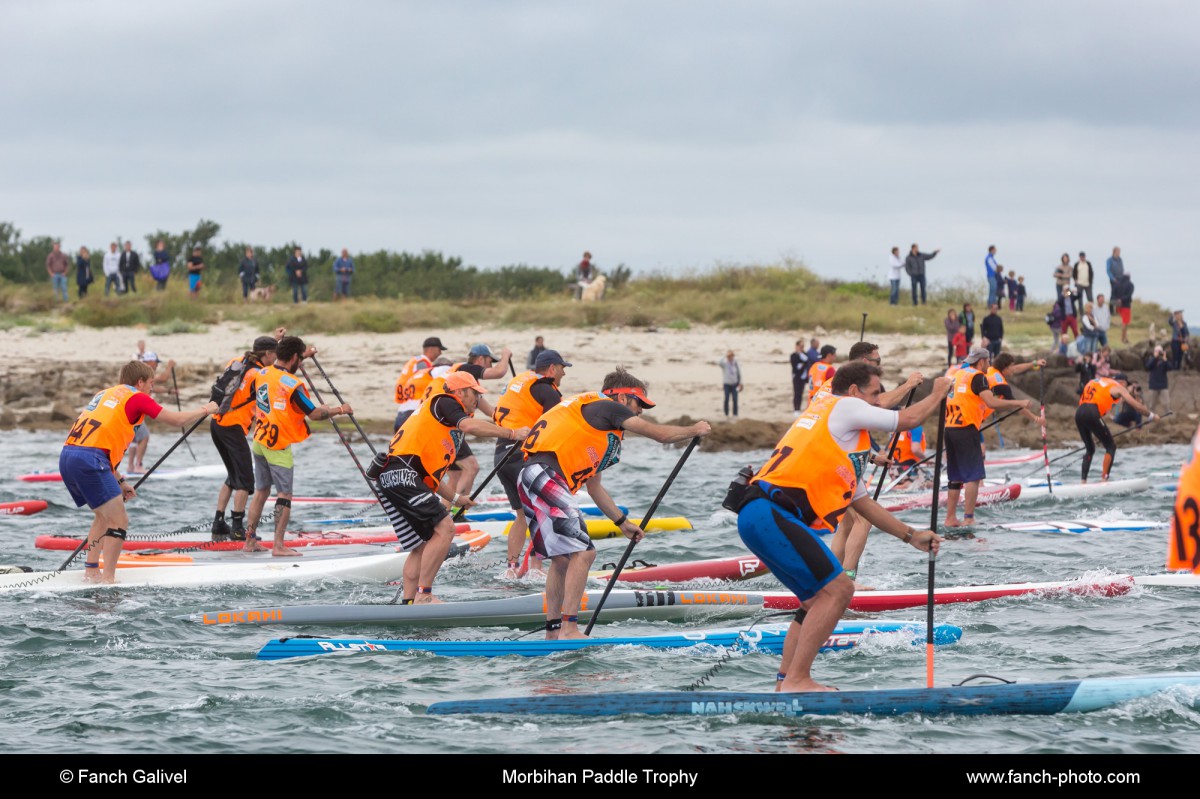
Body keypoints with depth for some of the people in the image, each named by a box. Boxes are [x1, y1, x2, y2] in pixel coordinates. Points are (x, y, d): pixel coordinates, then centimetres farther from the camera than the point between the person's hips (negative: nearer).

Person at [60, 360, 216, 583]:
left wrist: (120, 481, 30)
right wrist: (205, 410, 26)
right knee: (119, 522, -4)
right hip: (89, 460, -8)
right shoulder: (136, 397, 5)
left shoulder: (105, 393, 28)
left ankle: (91, 570, 23)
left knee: (105, 515, 25)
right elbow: (177, 419, 8)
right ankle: (108, 579, -10)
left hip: (67, 456, 8)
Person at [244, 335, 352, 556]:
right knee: (284, 494, -1)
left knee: (261, 491, 16)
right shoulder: (292, 384, -19)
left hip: (259, 441, 8)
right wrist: (339, 410, -1)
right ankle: (278, 546, -5)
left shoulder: (262, 374, 3)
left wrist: (304, 356, 37)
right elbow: (314, 414, -17)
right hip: (278, 446, -8)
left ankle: (250, 541, 18)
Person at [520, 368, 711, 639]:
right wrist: (694, 430, 18)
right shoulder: (606, 406, 1)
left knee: (562, 559, 18)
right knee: (583, 552, -13)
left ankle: (553, 631, 22)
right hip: (544, 477, -10)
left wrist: (622, 522, 37)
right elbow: (661, 434, 1)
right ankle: (568, 628, -18)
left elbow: (594, 486, 34)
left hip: (532, 482, 10)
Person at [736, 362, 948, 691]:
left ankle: (786, 681, 12)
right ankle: (796, 680, -15)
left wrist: (910, 536, 35)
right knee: (836, 589, -12)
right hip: (772, 515, -10)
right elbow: (907, 419, 8)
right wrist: (937, 394, 26)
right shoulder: (843, 407, 3)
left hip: (758, 516, 10)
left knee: (821, 599, 17)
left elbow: (862, 501, 35)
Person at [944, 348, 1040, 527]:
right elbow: (992, 402, -18)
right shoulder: (977, 377, -7)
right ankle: (968, 518, -14)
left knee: (955, 477, 13)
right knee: (973, 476, -7)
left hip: (949, 429, 8)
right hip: (966, 430, -8)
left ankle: (950, 518, 14)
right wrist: (1020, 403, -13)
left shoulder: (958, 374, 19)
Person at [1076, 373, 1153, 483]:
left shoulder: (1095, 382, 31)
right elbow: (1137, 406, 8)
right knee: (1111, 447, 4)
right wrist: (1150, 416, 25)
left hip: (1079, 413, 7)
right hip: (1092, 414, -7)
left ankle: (1083, 481, 12)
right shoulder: (1118, 387, 11)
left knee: (1090, 449, 20)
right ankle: (1104, 478, -6)